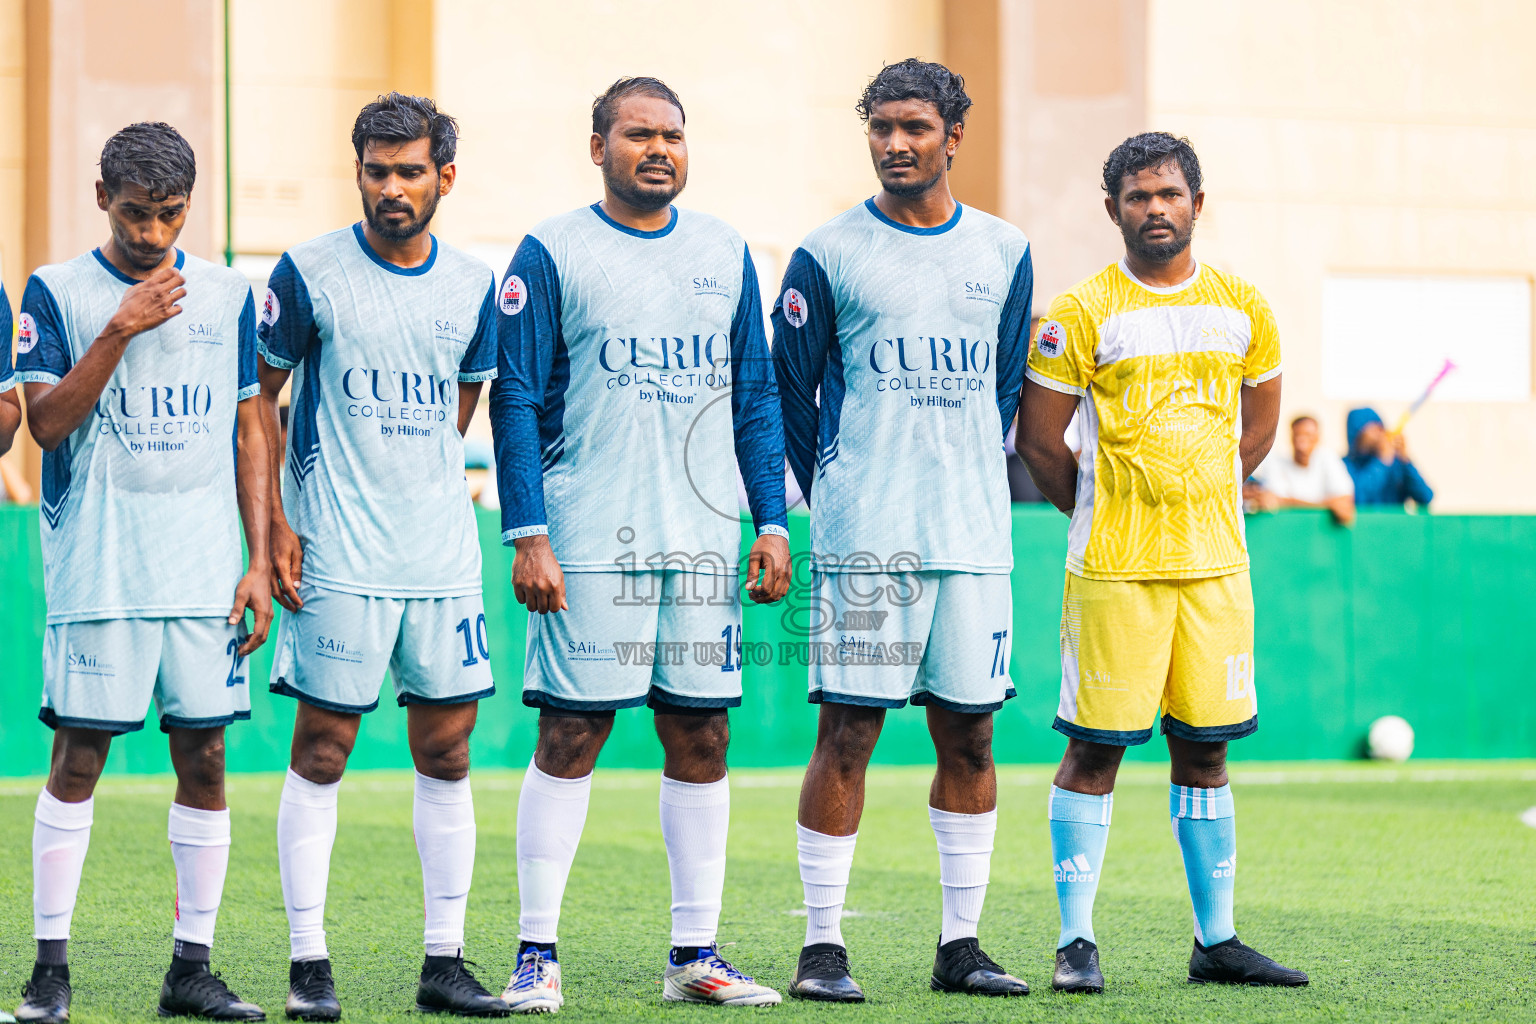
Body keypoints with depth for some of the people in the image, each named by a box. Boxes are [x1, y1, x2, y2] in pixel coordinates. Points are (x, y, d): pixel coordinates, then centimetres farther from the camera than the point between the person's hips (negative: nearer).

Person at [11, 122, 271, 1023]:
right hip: (97, 569, -3)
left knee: (205, 760, 2)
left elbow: (248, 432, 12)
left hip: (205, 571, 3)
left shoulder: (228, 296, 9)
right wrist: (121, 331, -15)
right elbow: (48, 422, -6)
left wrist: (259, 561, 6)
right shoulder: (58, 292, 1)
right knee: (78, 760, -3)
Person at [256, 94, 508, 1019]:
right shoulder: (309, 273, -3)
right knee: (322, 750, -3)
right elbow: (263, 397, 1)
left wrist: (423, 485, 11)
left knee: (447, 749, 5)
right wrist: (274, 521, -6)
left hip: (443, 554, 4)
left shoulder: (474, 286, 8)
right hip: (338, 559, -4)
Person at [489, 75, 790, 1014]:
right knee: (570, 735, -5)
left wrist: (773, 523, 8)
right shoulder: (553, 253, -1)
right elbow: (517, 401, -3)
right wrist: (527, 536, -11)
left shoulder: (724, 252, 12)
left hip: (703, 540, 4)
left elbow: (756, 398, 15)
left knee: (702, 738, 5)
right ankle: (538, 955, 0)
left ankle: (696, 954, 11)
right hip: (589, 541, -4)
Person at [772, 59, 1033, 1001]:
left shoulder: (1004, 254, 10)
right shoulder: (829, 256, -1)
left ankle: (961, 946, 14)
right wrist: (837, 502, 5)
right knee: (848, 734, -6)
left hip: (975, 536, 4)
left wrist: (968, 491, 13)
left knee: (969, 735, 6)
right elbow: (791, 392, 5)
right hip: (864, 537, -4)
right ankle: (824, 948, -1)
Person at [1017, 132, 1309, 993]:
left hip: (1216, 564, 4)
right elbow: (1038, 442, -1)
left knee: (1204, 749, 8)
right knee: (1095, 750, -4)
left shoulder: (1242, 308, 8)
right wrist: (1103, 515, 8)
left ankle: (1217, 940, 13)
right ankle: (1077, 942, 1)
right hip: (1114, 568, -4)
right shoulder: (1083, 314, -5)